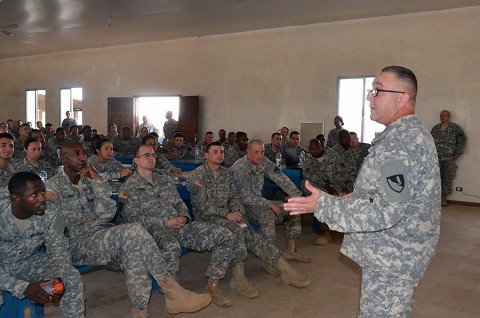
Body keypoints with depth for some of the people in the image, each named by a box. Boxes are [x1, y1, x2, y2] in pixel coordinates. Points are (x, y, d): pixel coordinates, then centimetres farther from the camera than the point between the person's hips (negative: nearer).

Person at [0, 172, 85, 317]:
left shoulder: (50, 214, -19)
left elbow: (59, 250, -10)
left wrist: (59, 279, -30)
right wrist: (24, 287, -38)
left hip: (30, 263, 3)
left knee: (73, 277, -19)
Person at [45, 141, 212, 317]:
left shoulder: (90, 179, 17)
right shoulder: (53, 186, 4)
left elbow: (107, 214, 0)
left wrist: (97, 181, -5)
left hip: (104, 237, 5)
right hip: (78, 245, -5)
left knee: (134, 252, -32)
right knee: (133, 232, -31)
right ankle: (171, 291, -29)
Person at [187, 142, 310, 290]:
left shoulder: (225, 172, 15)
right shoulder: (197, 176, -6)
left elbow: (233, 197, 15)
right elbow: (202, 205, -13)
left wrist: (236, 213, -6)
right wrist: (227, 214, -20)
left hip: (227, 213, 5)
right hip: (207, 216, -5)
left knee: (250, 235, -20)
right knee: (238, 230, -32)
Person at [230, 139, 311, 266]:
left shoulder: (264, 162, 0)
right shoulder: (238, 169, -20)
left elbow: (281, 178, -4)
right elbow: (246, 197, -24)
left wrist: (297, 195, -17)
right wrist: (270, 205, -24)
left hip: (259, 202, 8)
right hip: (242, 206, -8)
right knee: (267, 215, -36)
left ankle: (290, 250, 11)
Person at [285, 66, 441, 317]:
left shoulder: (401, 141, -24)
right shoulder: (410, 133, 10)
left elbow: (387, 212, -29)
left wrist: (323, 206, -27)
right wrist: (360, 198, 16)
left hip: (392, 258, -10)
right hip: (394, 253, 10)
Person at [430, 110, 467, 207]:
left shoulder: (455, 128, 2)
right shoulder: (435, 128, 11)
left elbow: (462, 140, 0)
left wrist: (457, 154, -4)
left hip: (449, 159, -2)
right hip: (436, 159, 2)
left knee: (447, 179, 2)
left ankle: (444, 198, 11)